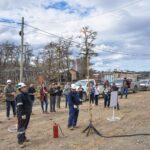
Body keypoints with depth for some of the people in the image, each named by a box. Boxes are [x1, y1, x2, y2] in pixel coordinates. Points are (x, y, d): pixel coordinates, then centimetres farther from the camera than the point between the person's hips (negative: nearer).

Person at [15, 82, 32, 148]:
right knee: (21, 127, -3)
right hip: (22, 114, -9)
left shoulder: (26, 94, 10)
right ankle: (20, 141, 2)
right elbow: (19, 106, -25)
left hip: (27, 113, 10)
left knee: (25, 126, 21)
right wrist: (22, 114, -28)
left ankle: (23, 138, 35)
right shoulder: (19, 96, -19)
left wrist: (29, 112, 22)